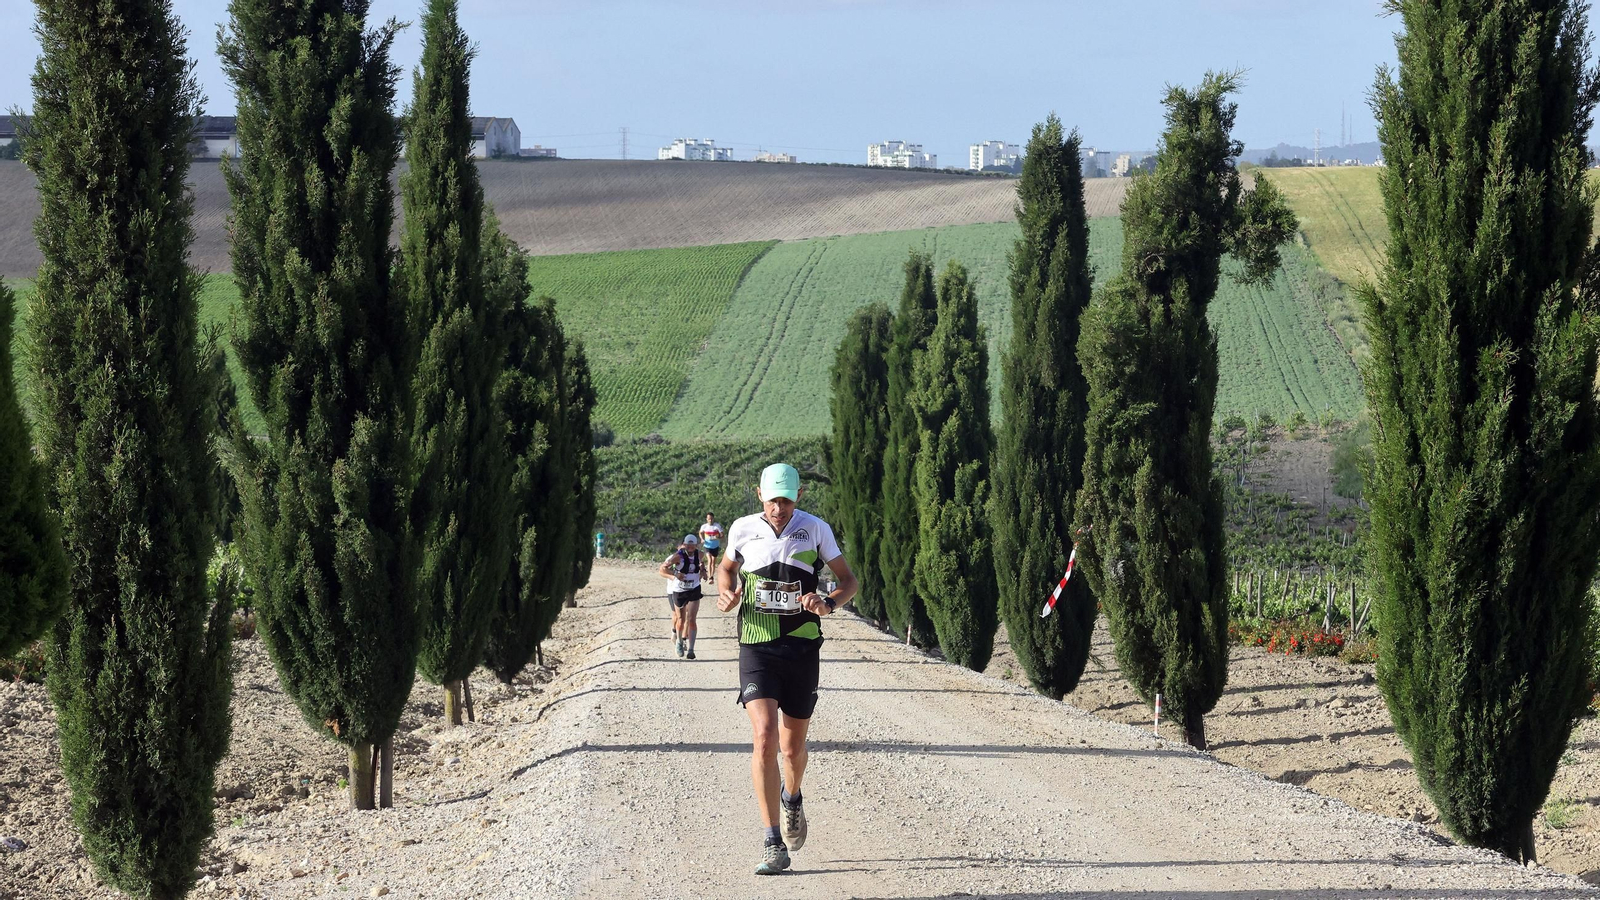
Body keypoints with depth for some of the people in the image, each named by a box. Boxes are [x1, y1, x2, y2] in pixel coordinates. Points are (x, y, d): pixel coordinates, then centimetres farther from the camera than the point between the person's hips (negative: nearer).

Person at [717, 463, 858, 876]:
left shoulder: (816, 529, -2)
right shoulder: (743, 529, 1)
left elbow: (849, 581, 6)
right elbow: (727, 568, 22)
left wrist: (828, 603, -15)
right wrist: (726, 594, -1)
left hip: (802, 646, 1)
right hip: (757, 646, -1)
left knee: (793, 746, 11)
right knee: (764, 738, -18)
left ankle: (792, 797, 48)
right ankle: (773, 846, -18)